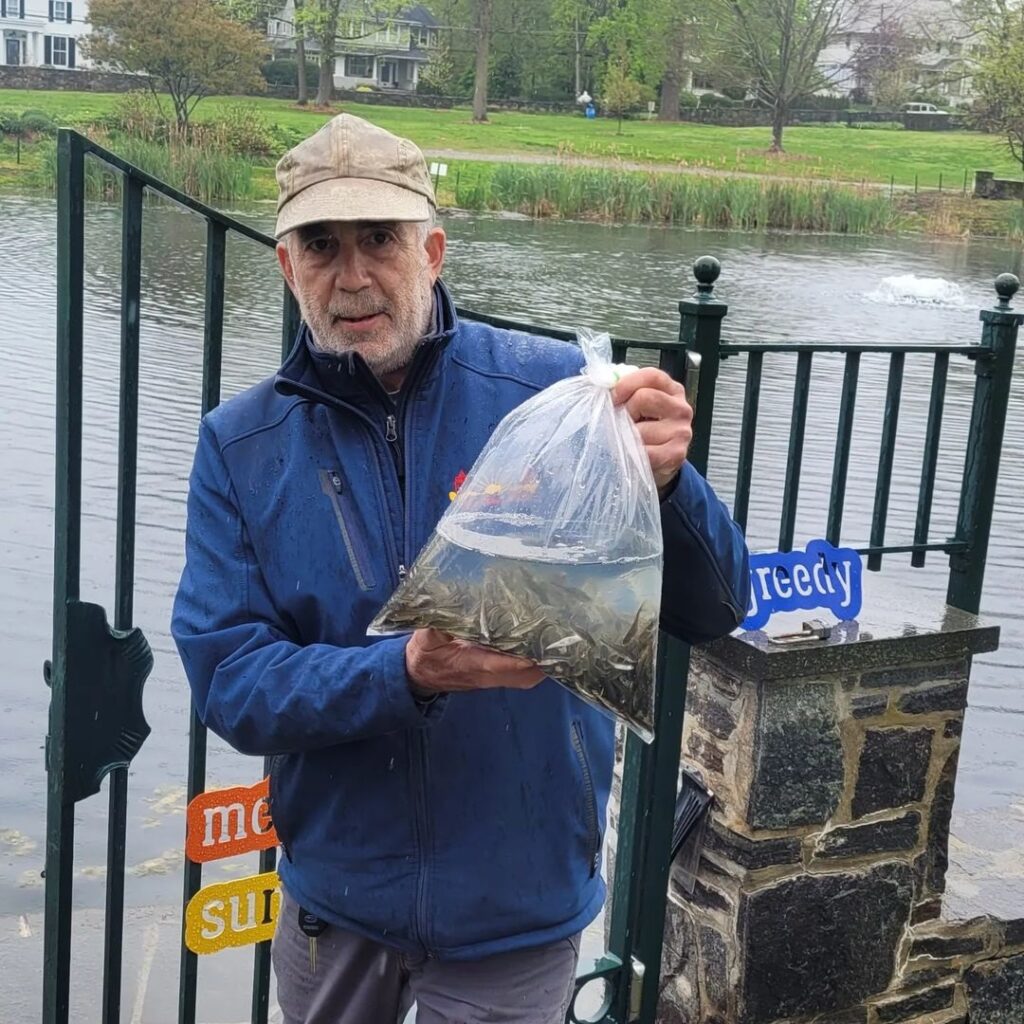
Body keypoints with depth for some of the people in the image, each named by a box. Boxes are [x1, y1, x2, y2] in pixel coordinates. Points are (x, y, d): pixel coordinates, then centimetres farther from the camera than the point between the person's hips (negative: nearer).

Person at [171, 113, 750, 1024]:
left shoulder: (549, 388, -14)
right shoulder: (240, 445, -7)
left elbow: (711, 611, -14)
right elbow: (227, 679, -12)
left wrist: (664, 481, -35)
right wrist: (407, 672, -30)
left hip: (517, 904, -2)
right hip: (334, 889, 3)